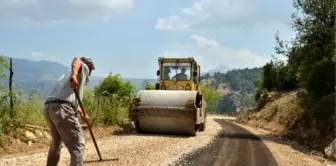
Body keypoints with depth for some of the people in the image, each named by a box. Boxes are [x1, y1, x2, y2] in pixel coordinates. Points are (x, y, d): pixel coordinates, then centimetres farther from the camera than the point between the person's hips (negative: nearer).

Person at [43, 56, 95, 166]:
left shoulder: (66, 75, 37)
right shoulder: (84, 68, 13)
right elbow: (77, 60, -12)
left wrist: (81, 112, 57)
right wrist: (74, 75, -32)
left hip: (48, 108, 9)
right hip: (62, 109, -9)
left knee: (55, 144, 27)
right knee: (77, 146, -7)